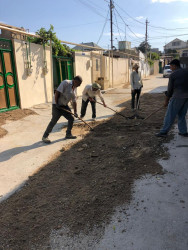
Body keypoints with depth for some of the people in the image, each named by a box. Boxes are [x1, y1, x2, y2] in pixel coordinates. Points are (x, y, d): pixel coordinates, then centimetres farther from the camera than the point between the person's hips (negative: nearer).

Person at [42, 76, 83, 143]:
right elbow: (57, 92, -20)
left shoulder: (74, 89, 11)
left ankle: (68, 134, 21)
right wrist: (56, 103, -22)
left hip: (64, 105, 8)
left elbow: (74, 101, 13)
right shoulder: (66, 83, -14)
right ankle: (45, 136, 2)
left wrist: (75, 112, 8)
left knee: (71, 118, 6)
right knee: (54, 121, -9)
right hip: (57, 105, -8)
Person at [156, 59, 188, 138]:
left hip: (178, 97, -6)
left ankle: (163, 132, 3)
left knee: (170, 115, -1)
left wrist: (166, 101, 4)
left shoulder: (172, 75, -7)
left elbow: (170, 89, -4)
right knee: (182, 115, 17)